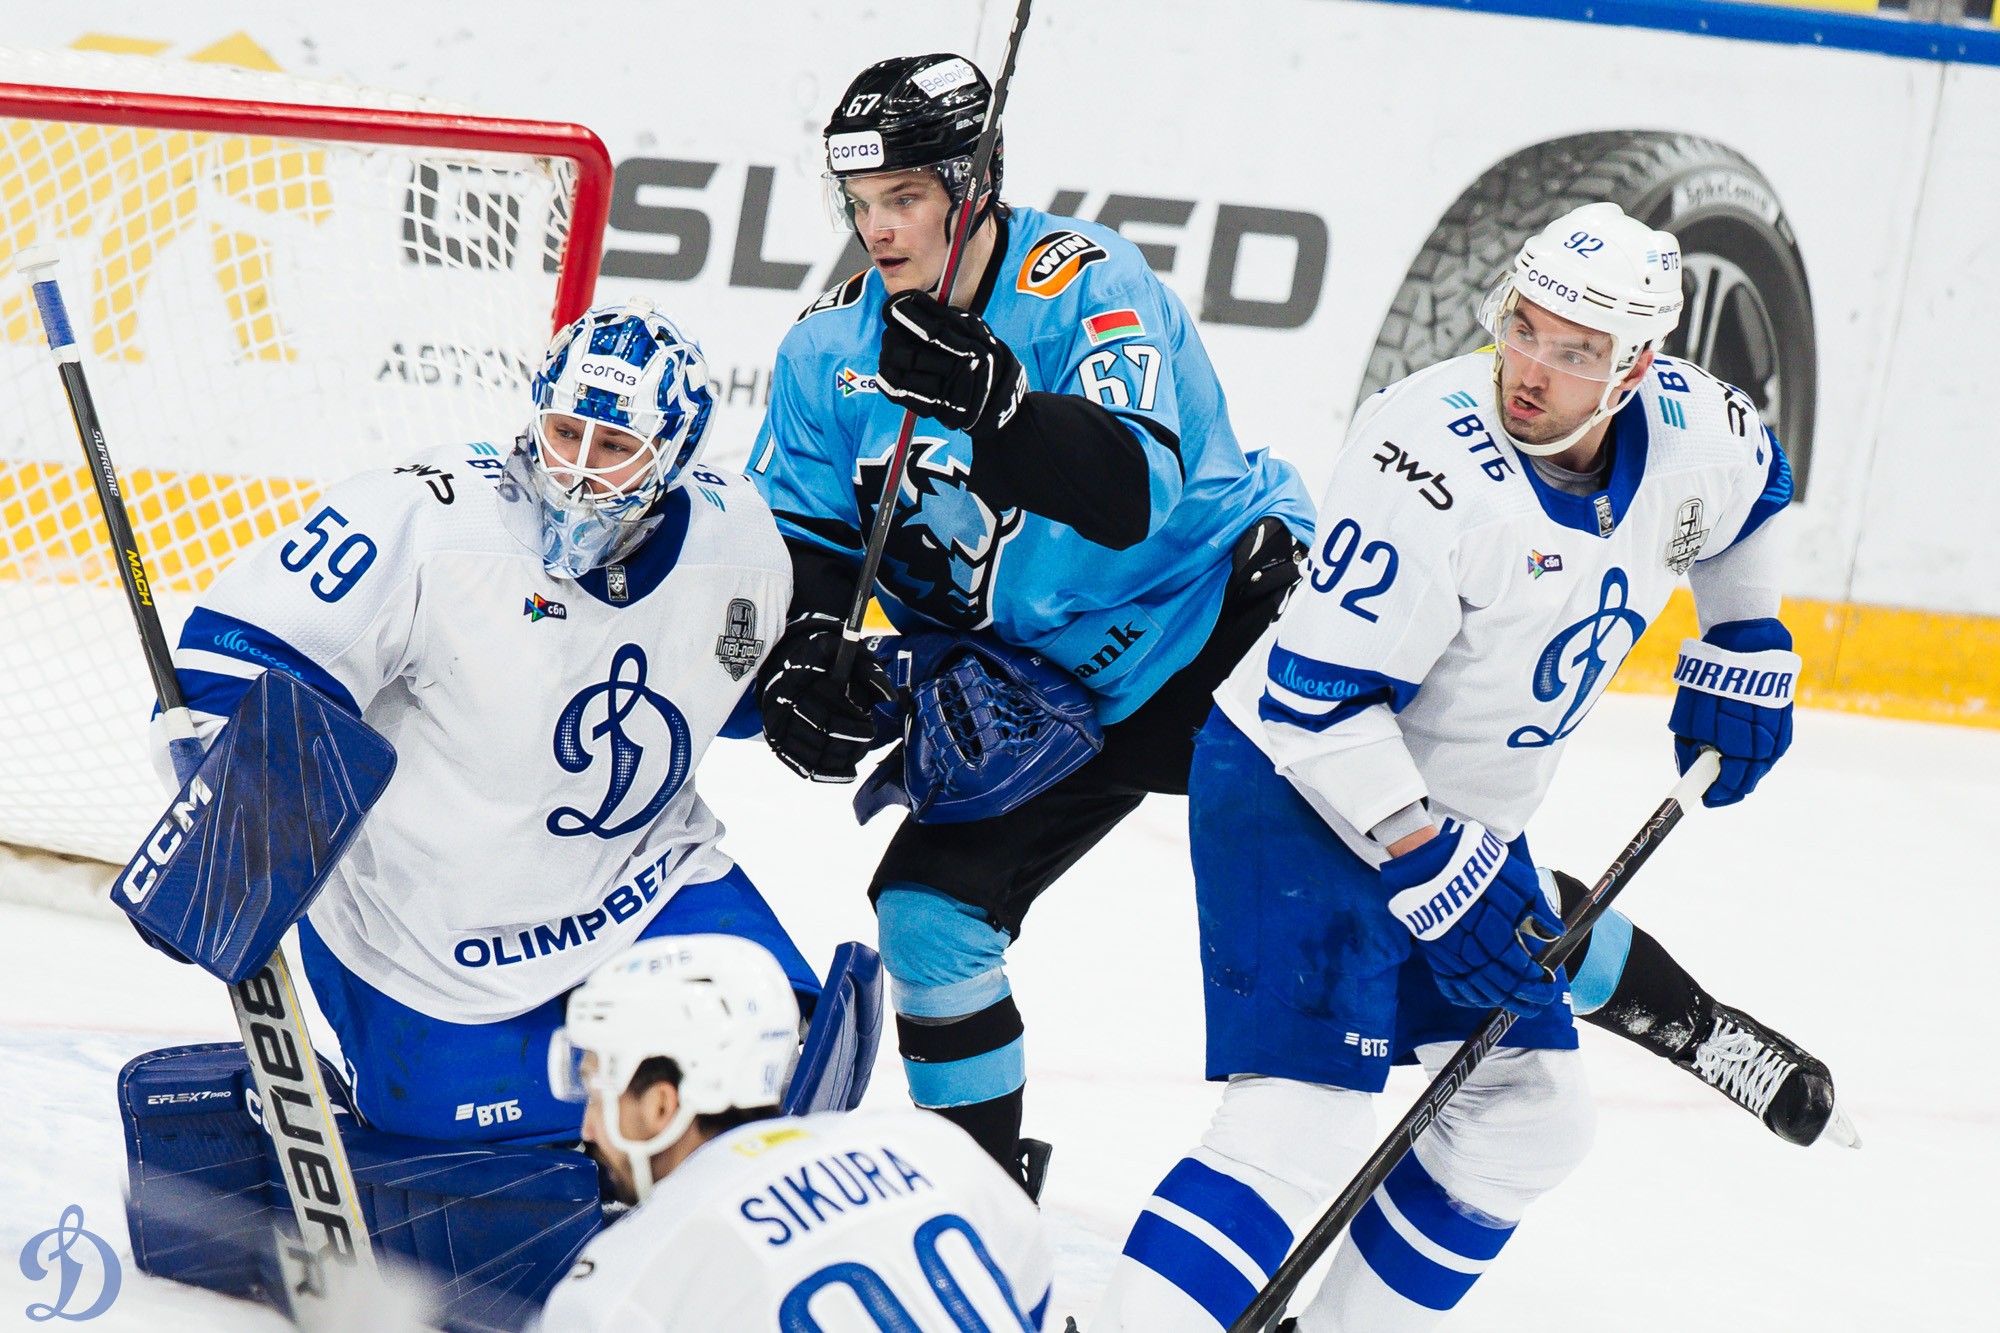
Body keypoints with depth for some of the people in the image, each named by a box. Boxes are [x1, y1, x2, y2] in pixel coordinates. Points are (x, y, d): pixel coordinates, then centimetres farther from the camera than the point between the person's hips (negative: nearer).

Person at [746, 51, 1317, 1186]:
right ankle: (981, 1167, 16)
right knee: (929, 902, -2)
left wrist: (991, 398, -48)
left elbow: (1136, 493, -33)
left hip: (1220, 612, -5)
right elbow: (799, 534, 4)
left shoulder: (1084, 283, -19)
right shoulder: (832, 348, -2)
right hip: (1043, 689, 5)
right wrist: (803, 657, -17)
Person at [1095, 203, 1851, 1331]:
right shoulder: (1430, 459, -29)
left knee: (1531, 1116, 12)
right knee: (1302, 1126, -21)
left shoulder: (1692, 428, -7)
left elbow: (1754, 485, 20)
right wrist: (1435, 877, -26)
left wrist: (1744, 656, 19)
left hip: (1467, 815, 8)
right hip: (1306, 793, -8)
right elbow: (1321, 702, -27)